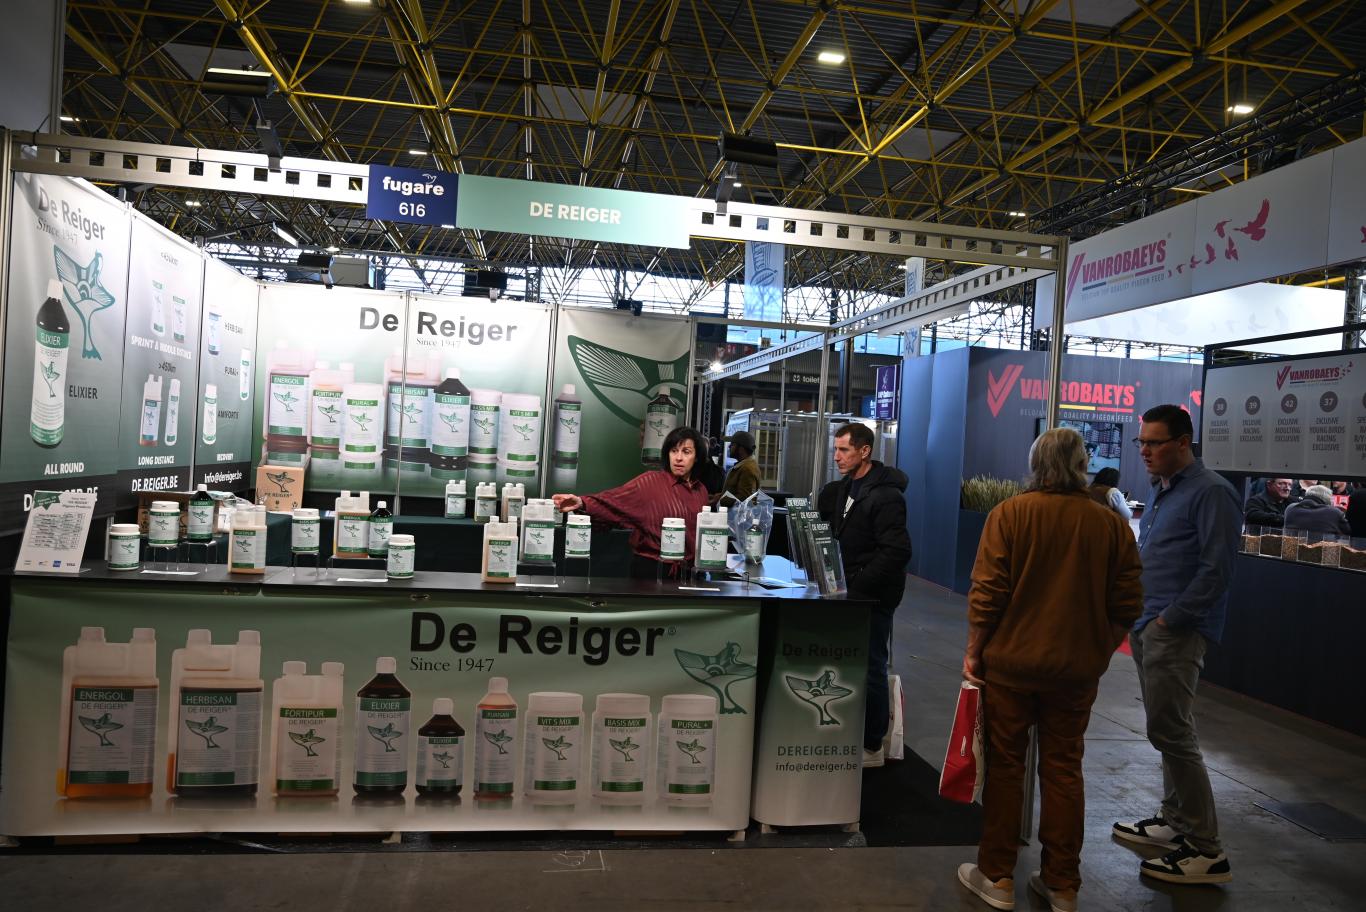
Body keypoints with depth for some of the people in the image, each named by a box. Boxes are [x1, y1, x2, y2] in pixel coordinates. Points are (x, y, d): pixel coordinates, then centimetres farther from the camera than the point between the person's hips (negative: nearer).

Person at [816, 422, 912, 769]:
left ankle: (872, 748, 14)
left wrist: (856, 586, -23)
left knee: (870, 668, 1)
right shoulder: (845, 488, 10)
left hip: (874, 596, -8)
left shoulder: (885, 496, -17)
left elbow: (897, 552, -23)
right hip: (852, 591, 8)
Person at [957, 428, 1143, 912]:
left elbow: (987, 592, -13)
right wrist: (1099, 652, 15)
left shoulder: (1010, 513, -10)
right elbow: (1127, 604, 2)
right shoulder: (1112, 523, -1)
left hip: (1011, 660, -2)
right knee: (1063, 769, 13)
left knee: (1004, 764, 9)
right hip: (1077, 668, 3)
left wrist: (974, 651, -2)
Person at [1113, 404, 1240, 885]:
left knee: (1171, 733, -7)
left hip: (1175, 629, -9)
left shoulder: (1210, 493, -13)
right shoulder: (1160, 491, 15)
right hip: (1147, 625, 9)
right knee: (1168, 730, 16)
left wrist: (1169, 619, -17)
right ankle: (1175, 820, 28)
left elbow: (1216, 570, -18)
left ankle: (1205, 850, 2)